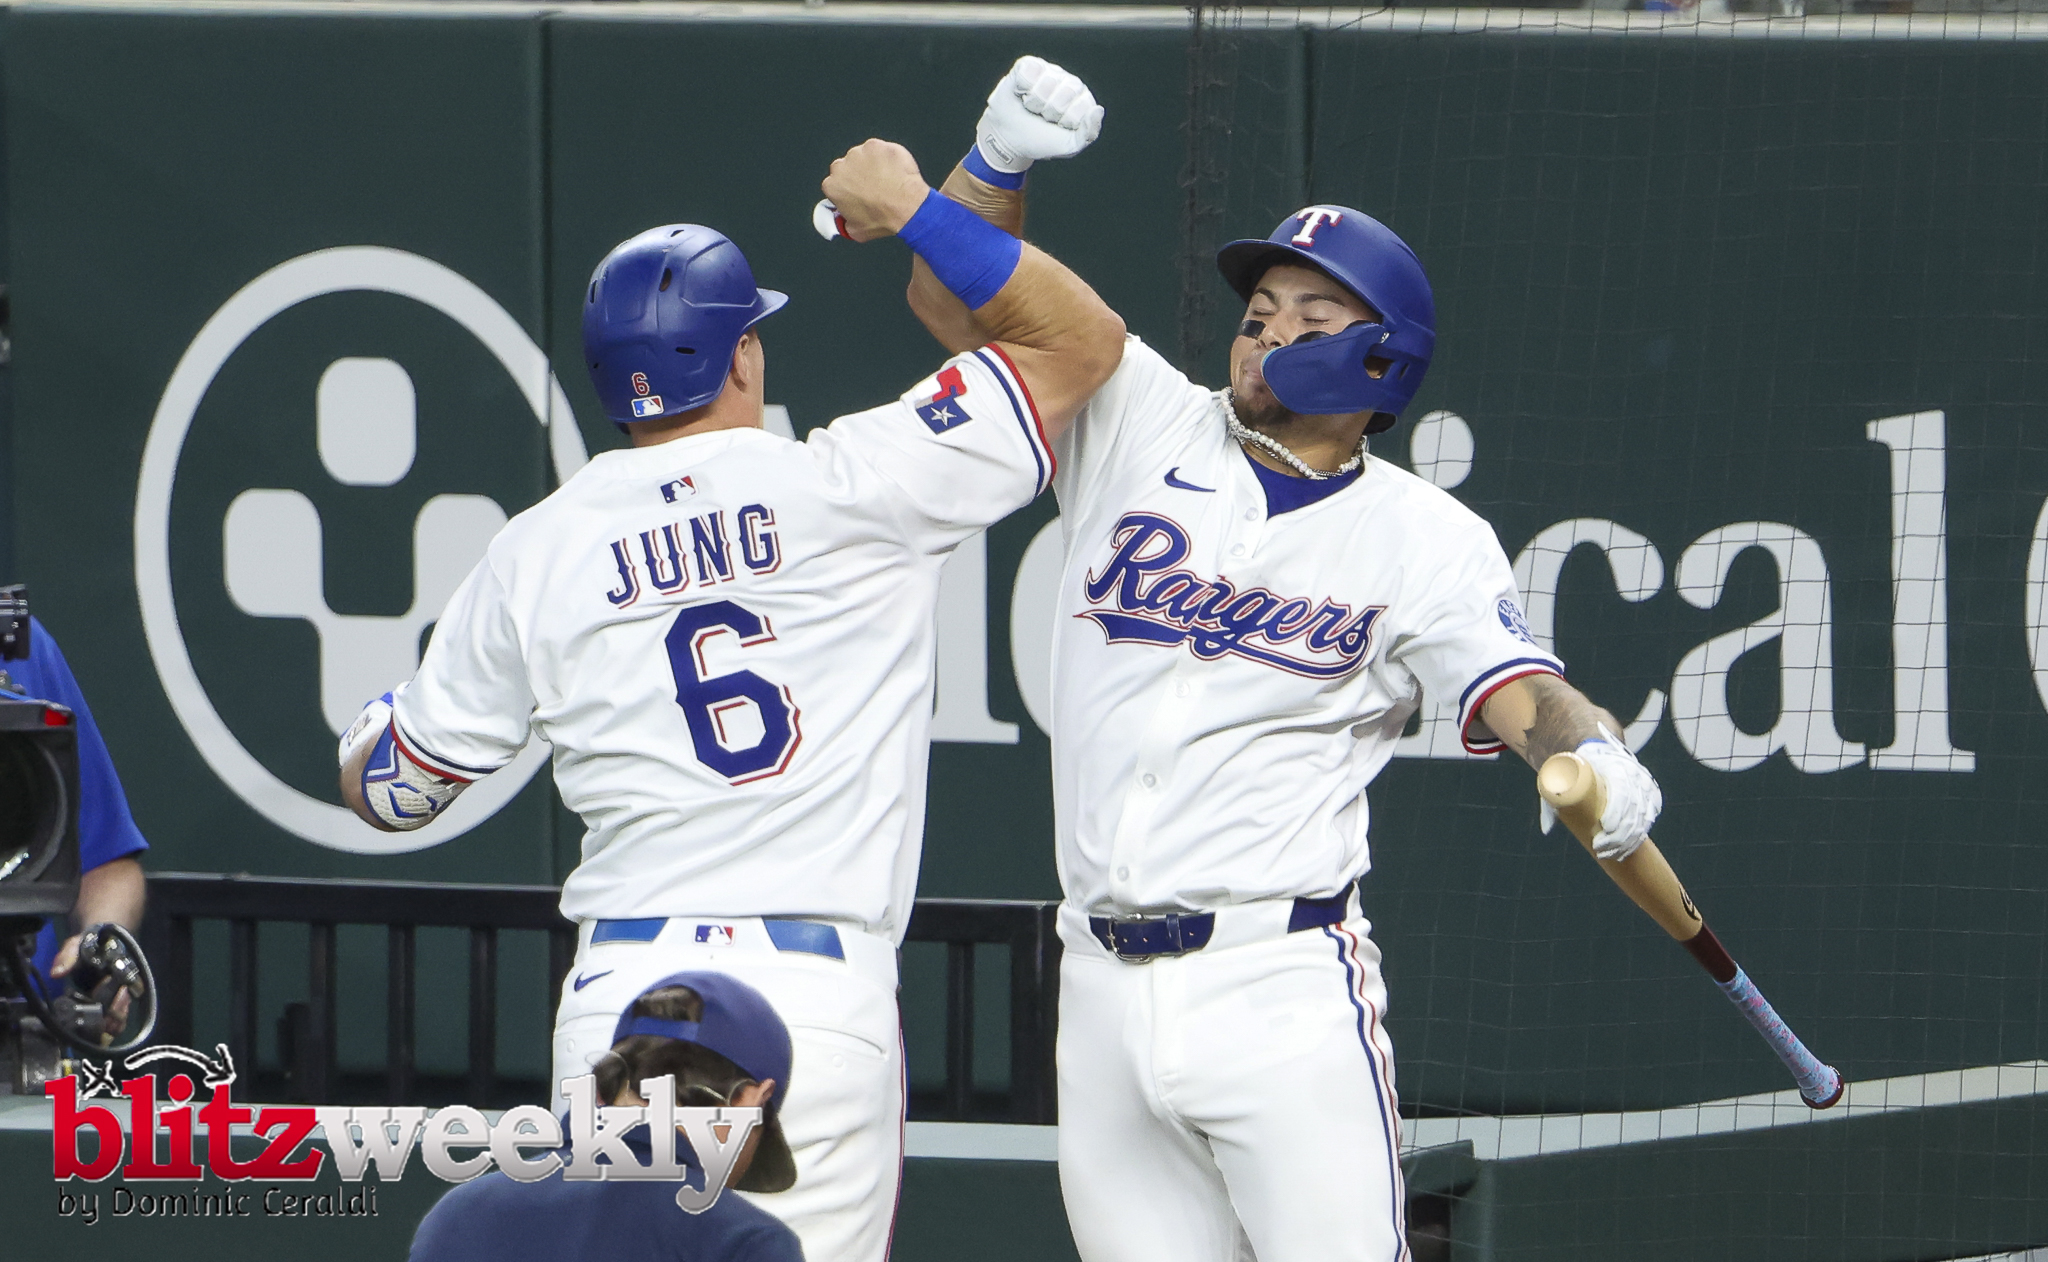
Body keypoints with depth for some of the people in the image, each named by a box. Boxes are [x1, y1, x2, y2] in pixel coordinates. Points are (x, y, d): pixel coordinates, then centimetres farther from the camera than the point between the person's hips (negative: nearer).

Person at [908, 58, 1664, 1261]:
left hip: (1284, 984, -4)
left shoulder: (1425, 538, 4)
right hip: (1105, 995, 4)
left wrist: (1592, 757, -34)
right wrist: (1000, 159, -9)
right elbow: (958, 298, 10)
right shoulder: (1143, 429, 12)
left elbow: (1520, 694, -11)